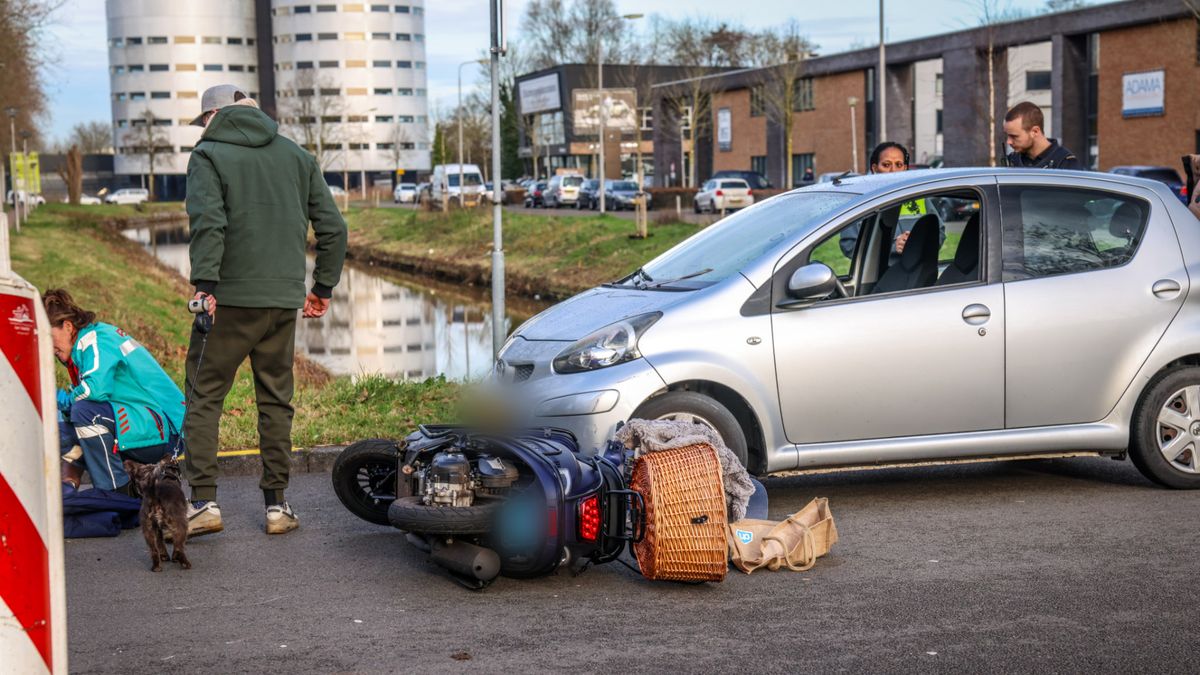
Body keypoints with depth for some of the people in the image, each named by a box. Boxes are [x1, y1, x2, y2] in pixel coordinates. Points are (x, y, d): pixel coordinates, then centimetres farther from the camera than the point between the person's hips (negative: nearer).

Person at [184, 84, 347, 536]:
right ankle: (277, 504, 13)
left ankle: (204, 501, -2)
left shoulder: (209, 155, 0)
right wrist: (323, 286, 18)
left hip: (229, 299, -4)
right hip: (285, 300, 4)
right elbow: (333, 227, 12)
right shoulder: (297, 156, 15)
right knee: (276, 401, 11)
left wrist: (204, 285, -18)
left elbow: (208, 223, -16)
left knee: (204, 396, 4)